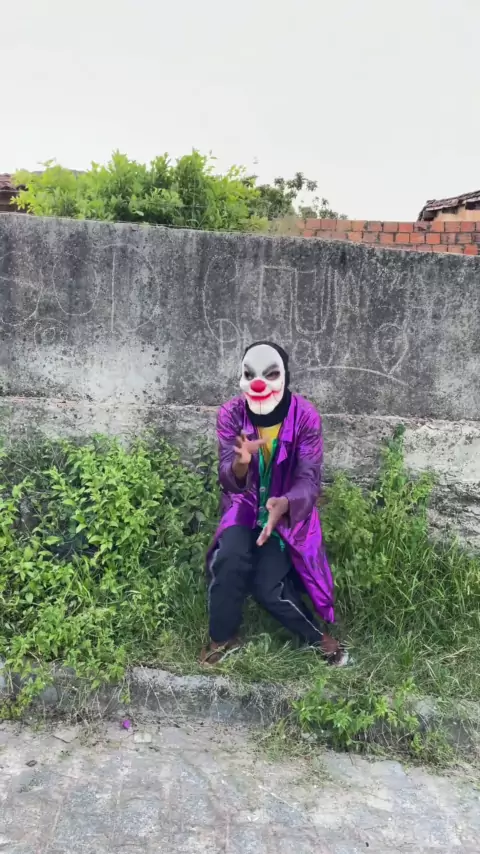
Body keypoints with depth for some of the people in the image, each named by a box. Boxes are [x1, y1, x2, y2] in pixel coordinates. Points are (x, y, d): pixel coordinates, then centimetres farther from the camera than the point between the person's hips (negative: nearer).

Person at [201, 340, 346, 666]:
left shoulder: (306, 416, -18)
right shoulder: (231, 414, -13)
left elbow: (310, 480, -20)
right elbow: (228, 481, -16)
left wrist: (283, 504, -43)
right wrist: (240, 463, -41)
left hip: (287, 511, -2)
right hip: (246, 505, 2)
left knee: (267, 584, -20)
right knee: (230, 560, -27)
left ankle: (317, 636, 7)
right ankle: (223, 636, -1)